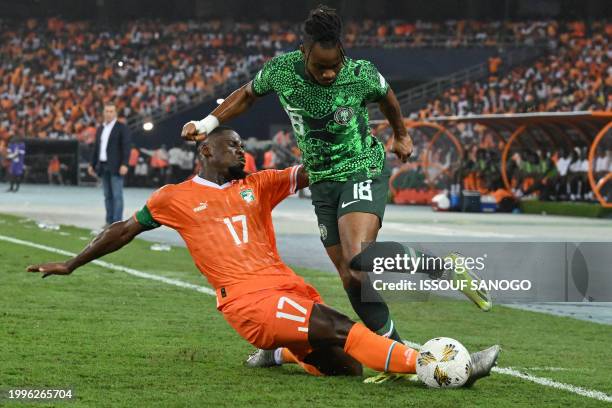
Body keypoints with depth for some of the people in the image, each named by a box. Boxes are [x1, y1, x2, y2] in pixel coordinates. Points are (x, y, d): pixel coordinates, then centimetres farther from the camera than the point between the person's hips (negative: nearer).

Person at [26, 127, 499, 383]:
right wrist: (71, 264, 24)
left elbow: (309, 172, 18)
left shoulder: (258, 185, 20)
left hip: (288, 286, 6)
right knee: (341, 328, -27)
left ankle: (284, 352, 22)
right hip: (247, 299, -6)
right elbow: (124, 231, 20)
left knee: (347, 365, -7)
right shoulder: (175, 198, 11)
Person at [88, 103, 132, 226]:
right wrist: (92, 165, 13)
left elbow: (126, 147, -13)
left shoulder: (122, 128, -6)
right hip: (103, 167, 7)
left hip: (116, 167, -7)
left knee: (117, 195, -8)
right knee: (108, 195, 7)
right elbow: (96, 148, 19)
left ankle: (117, 223, -10)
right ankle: (110, 222, 9)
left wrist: (124, 165, -22)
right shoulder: (100, 129, 15)